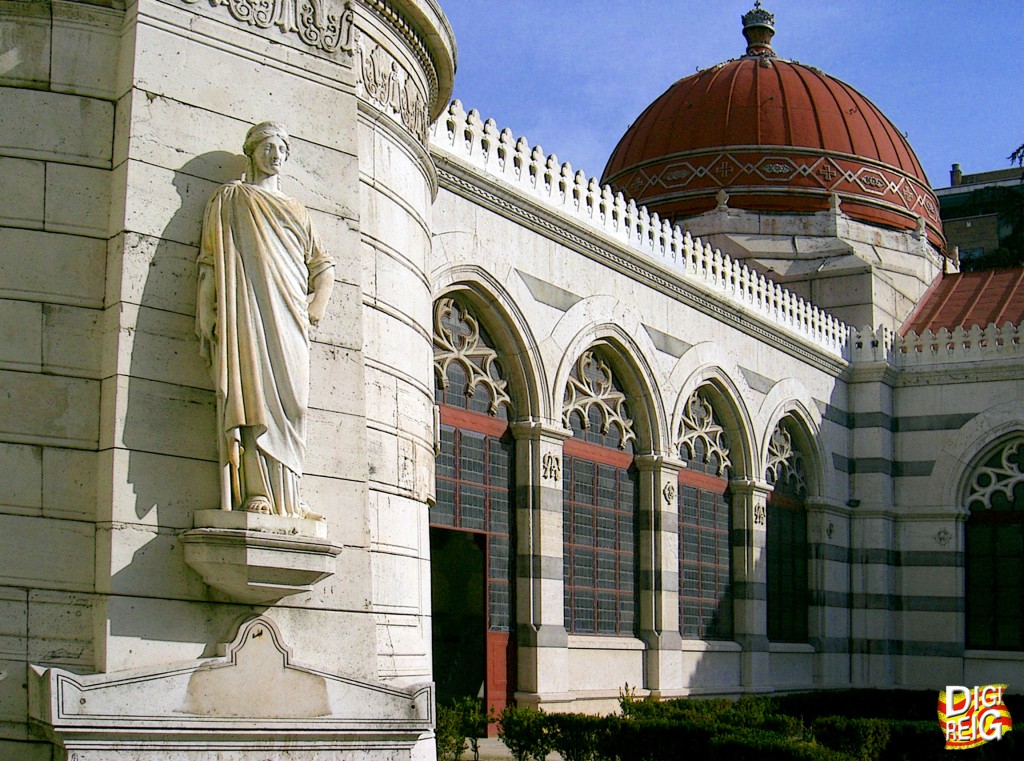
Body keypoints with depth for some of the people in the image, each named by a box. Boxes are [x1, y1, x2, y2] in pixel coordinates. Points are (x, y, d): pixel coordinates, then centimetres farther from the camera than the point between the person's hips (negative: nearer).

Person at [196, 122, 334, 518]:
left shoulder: (296, 210, 26)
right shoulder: (231, 199, 14)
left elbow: (323, 265, 27)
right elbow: (210, 260, 4)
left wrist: (314, 306, 9)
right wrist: (208, 314, -8)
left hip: (289, 314, 5)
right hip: (248, 309, -4)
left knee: (290, 400, -3)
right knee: (254, 393, -15)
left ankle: (288, 497, -5)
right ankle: (256, 492, -21)